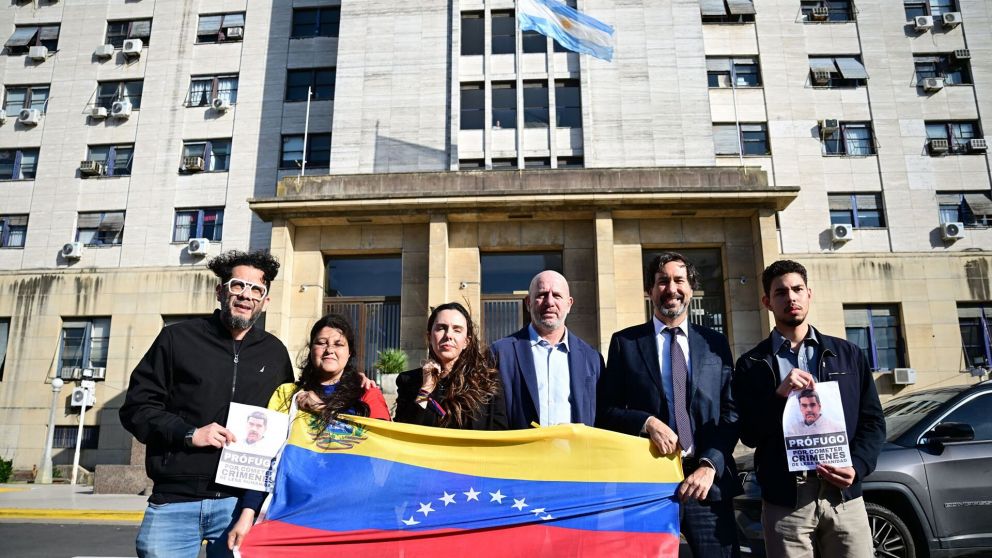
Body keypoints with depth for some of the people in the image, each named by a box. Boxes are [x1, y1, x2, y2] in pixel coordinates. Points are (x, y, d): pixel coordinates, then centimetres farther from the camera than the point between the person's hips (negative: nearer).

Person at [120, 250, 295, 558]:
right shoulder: (178, 338, 4)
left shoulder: (275, 353, 11)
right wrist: (188, 434, -11)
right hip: (174, 500, -1)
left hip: (239, 501, 2)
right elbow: (136, 407, 2)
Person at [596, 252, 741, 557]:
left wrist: (711, 464, -9)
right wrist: (647, 422, -14)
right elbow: (606, 411, 3)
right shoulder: (625, 342, 3)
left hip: (708, 479, 1)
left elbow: (731, 413, 4)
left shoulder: (715, 343, 8)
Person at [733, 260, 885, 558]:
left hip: (843, 495, 2)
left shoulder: (848, 353, 10)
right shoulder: (752, 364, 3)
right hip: (784, 500, -1)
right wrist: (779, 394, -17)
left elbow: (873, 420, 9)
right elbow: (749, 435, -2)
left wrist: (857, 467, -8)